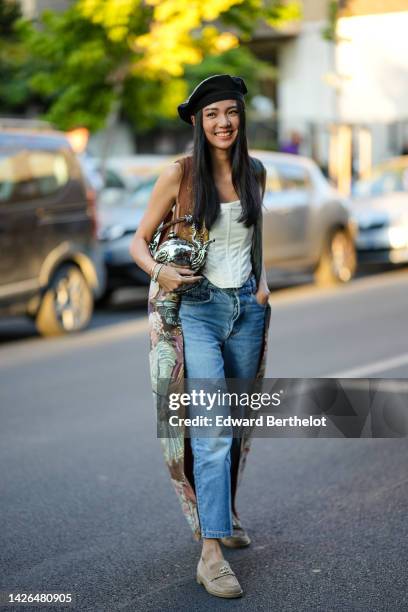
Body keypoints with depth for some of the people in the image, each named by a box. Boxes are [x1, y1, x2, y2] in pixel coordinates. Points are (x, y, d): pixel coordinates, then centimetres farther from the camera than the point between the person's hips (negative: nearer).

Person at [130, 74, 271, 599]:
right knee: (212, 429, -14)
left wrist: (262, 280, 7)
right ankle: (211, 552, -14)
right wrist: (159, 272, -22)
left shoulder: (254, 173, 8)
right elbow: (139, 241, -1)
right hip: (198, 308, -5)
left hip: (247, 307, 5)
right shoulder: (180, 174, -6)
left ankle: (223, 514, 31)